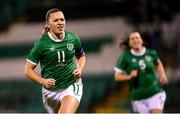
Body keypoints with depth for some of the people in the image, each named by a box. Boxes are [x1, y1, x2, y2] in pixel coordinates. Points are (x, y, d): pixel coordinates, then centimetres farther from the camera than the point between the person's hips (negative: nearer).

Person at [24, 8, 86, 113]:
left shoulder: (73, 39, -1)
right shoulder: (41, 44, -9)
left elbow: (81, 56, 20)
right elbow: (28, 70, -6)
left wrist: (79, 69, -1)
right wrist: (43, 81, -22)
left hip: (71, 86, -1)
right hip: (51, 89, 1)